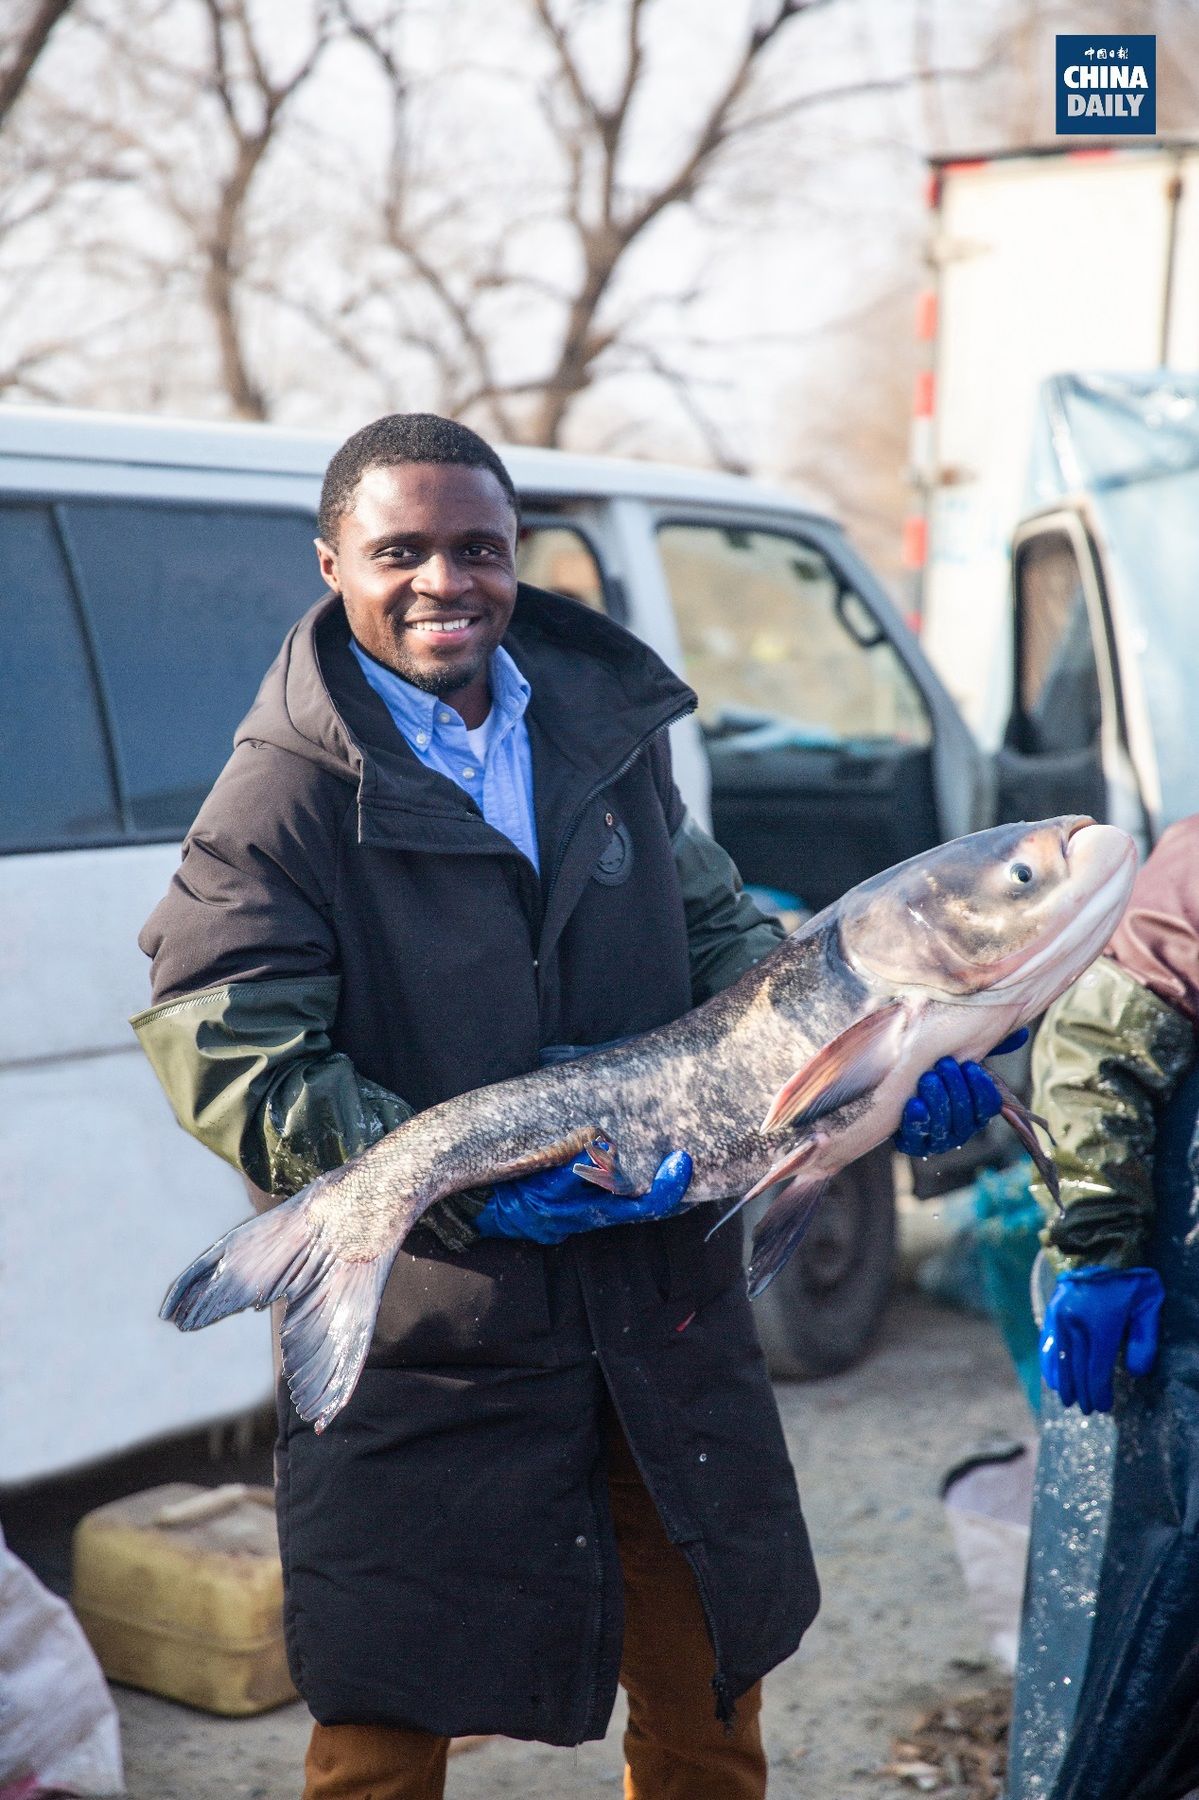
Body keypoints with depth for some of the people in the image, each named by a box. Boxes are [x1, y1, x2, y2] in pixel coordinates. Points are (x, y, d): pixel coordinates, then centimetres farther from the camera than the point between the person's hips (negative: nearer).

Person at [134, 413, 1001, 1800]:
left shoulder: (606, 723, 6)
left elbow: (719, 936, 14)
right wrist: (468, 1190, -26)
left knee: (707, 1685, 19)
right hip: (418, 1334, -5)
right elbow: (225, 1058, -17)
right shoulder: (286, 792, -11)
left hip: (665, 1302, 5)